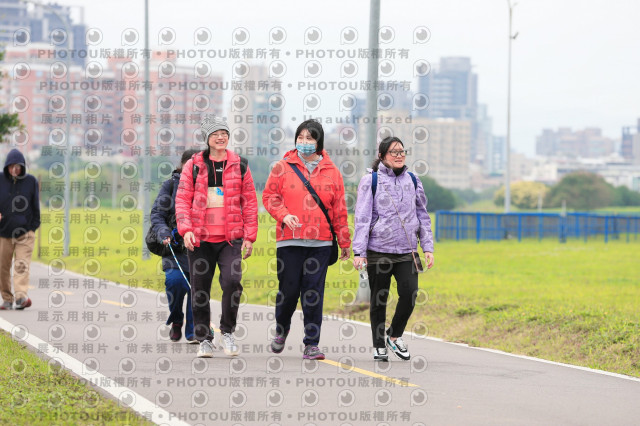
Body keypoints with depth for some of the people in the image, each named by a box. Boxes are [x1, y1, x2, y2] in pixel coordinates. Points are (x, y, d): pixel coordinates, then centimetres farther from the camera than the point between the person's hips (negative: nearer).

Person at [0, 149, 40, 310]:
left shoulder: (31, 181, 1)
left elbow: (35, 206, 8)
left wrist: (33, 226, 2)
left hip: (25, 232, -1)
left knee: (22, 266, -13)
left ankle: (21, 296, -23)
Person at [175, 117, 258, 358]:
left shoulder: (239, 166, 7)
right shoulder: (193, 166, 6)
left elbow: (250, 202, 9)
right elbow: (182, 199, 4)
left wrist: (249, 236, 3)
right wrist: (185, 229, -10)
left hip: (231, 238, -1)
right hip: (200, 238, 1)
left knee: (232, 280, -18)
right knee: (200, 290, 4)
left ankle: (227, 332, 0)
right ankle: (204, 340, 16)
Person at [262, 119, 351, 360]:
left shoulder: (331, 172, 9)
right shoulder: (283, 167, 6)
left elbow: (339, 209, 12)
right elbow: (269, 196, 7)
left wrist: (344, 242, 12)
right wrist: (283, 214, -12)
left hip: (320, 242, 1)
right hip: (289, 240, -1)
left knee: (314, 293, -2)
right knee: (288, 289, 1)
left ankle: (311, 344, 3)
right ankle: (281, 329, 30)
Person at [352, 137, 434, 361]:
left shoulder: (412, 180, 11)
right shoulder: (370, 180, 0)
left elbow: (422, 216, 16)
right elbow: (362, 218, -3)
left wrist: (428, 247, 9)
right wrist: (359, 251, -9)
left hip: (406, 250, 3)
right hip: (378, 250, -3)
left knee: (409, 292, -12)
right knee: (379, 299, 4)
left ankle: (395, 336, 10)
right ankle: (379, 346, 18)